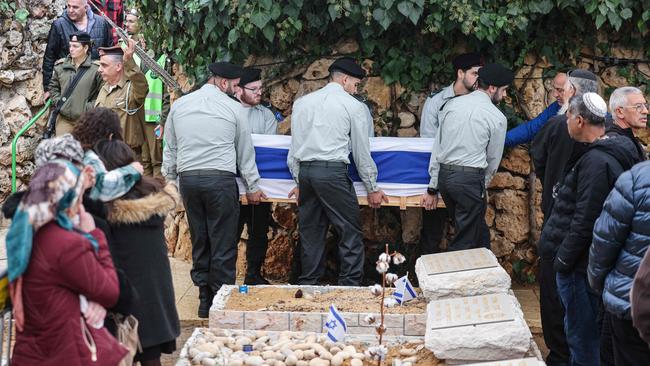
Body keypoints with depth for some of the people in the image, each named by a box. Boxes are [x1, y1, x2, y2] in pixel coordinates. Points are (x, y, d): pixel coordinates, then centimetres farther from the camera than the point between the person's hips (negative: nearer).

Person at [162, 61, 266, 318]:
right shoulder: (233, 107, -1)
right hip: (220, 179, -4)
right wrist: (252, 187, 15)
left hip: (187, 179, 4)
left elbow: (170, 150, 14)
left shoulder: (179, 105, 9)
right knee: (223, 244, 0)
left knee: (199, 241, 12)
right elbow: (245, 151, 7)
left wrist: (169, 181, 23)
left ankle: (205, 300, 16)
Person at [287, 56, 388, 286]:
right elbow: (362, 152, 4)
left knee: (310, 233, 12)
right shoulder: (353, 106, 1)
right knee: (350, 233, 0)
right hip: (332, 172, -6)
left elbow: (294, 147, 15)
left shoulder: (302, 102, 14)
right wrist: (372, 189, 12)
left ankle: (307, 286, 16)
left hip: (304, 171, 6)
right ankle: (350, 287, -5)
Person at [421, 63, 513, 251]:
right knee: (465, 242, 3)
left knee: (479, 231, 21)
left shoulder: (452, 104, 8)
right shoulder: (497, 118, -5)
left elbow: (438, 147, 8)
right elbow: (493, 159, 4)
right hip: (470, 178, -6)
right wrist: (483, 185, 23)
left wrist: (433, 188, 12)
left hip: (444, 174, 6)